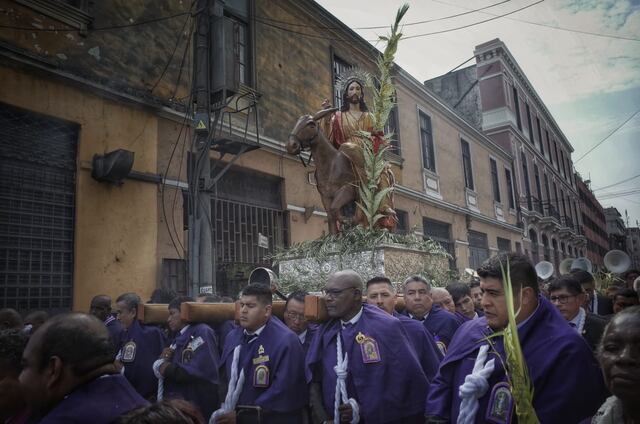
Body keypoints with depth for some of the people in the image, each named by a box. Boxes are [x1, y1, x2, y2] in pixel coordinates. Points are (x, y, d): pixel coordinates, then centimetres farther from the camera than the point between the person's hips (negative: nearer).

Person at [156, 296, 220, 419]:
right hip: (173, 403, 8)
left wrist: (170, 369, -12)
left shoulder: (202, 332, -14)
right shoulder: (178, 338, 13)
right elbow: (160, 371, 14)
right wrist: (163, 360, -8)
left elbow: (202, 371, -26)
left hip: (197, 407, -8)